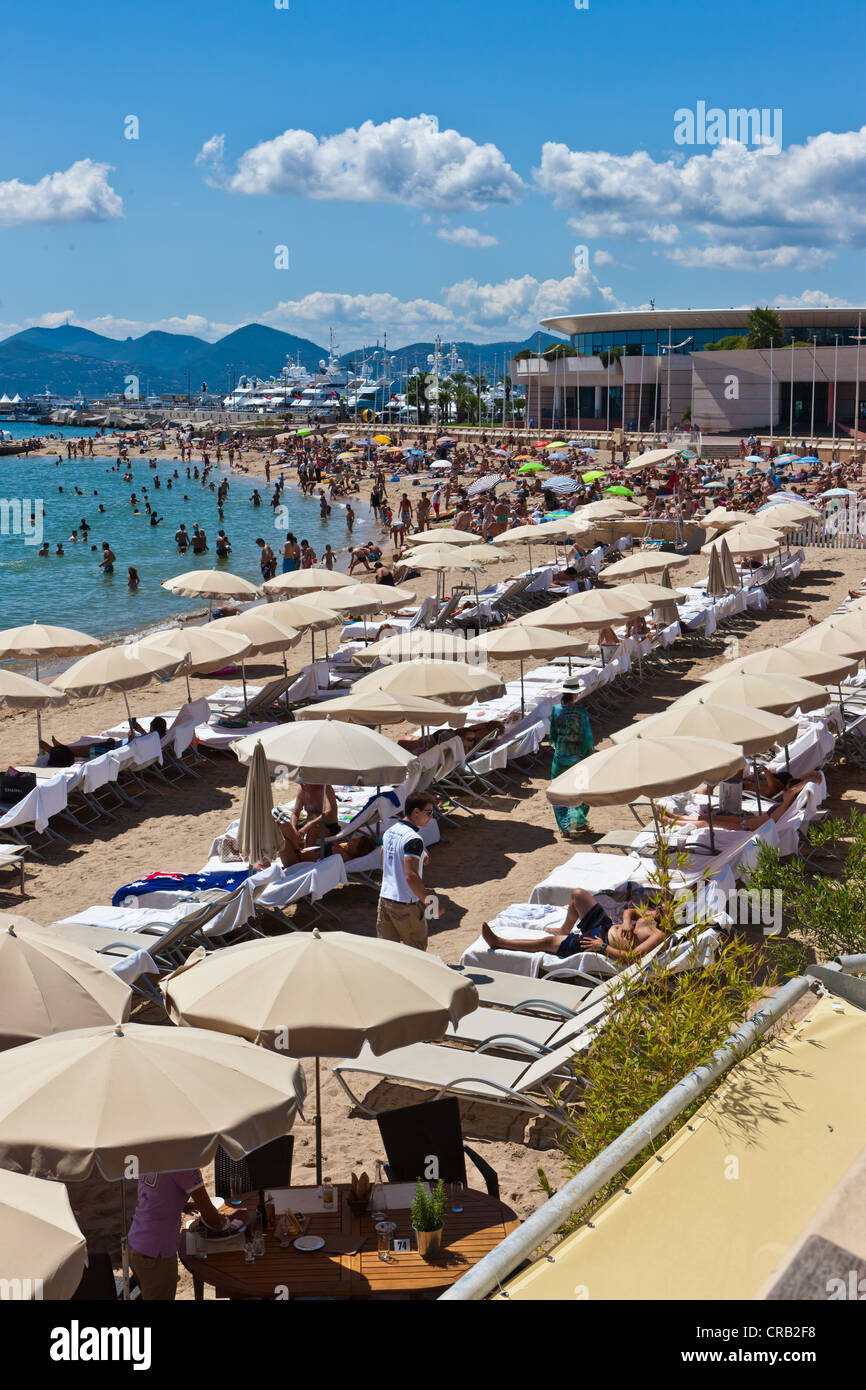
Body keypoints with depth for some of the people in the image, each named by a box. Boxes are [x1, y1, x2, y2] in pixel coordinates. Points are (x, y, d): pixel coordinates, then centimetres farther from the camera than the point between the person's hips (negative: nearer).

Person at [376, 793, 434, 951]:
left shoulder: (389, 831, 7)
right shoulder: (413, 840, -20)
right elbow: (411, 876, -27)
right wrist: (427, 901, -20)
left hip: (385, 898, 8)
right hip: (407, 904, -8)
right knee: (417, 950, 10)